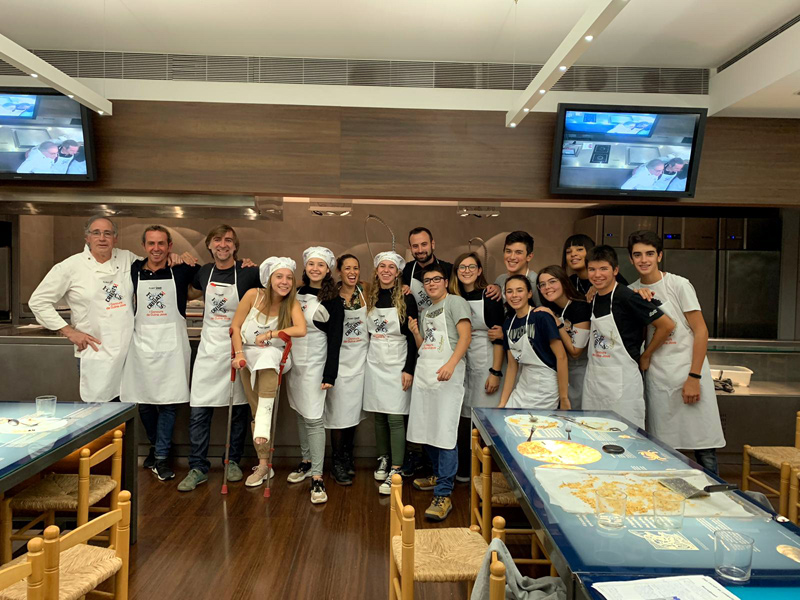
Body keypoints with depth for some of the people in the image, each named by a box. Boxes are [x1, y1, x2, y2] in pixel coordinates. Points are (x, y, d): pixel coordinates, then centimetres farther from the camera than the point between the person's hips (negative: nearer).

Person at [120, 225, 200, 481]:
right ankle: (154, 444, 34)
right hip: (142, 342, 2)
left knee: (169, 402, 1)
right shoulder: (134, 270, 5)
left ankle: (161, 458, 13)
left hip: (171, 343, -2)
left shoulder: (181, 270, 0)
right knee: (143, 401, 10)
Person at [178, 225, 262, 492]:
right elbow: (190, 294, 26)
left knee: (238, 409, 9)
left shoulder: (248, 273, -8)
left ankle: (233, 461, 26)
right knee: (198, 412, 1)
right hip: (209, 347, 3)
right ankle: (198, 468, 14)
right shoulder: (204, 272, 6)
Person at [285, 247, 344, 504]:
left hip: (315, 363, -6)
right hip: (294, 360, 6)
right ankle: (306, 461, 30)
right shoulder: (297, 293, 9)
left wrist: (330, 374, -14)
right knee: (300, 413, 14)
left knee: (313, 418, -8)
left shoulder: (332, 301, -6)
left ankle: (317, 477, -2)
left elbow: (335, 339, -9)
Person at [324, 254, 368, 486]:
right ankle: (338, 463, 16)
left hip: (360, 358, 2)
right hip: (339, 359, -2)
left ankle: (348, 456, 30)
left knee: (354, 409, 13)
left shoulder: (365, 292, 1)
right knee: (339, 411, 1)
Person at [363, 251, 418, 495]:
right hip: (374, 361, 4)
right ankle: (383, 459, 27)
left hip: (397, 362, -4)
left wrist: (409, 369, -11)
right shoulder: (370, 297, 7)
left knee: (395, 417, -6)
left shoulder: (406, 299, -5)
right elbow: (368, 331, 13)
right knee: (379, 415, 10)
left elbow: (412, 337, -7)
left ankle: (395, 471, -1)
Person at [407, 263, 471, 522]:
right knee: (426, 429, 12)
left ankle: (443, 495, -7)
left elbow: (465, 336, -11)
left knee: (445, 433, -10)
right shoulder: (425, 312, 22)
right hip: (423, 373, 8)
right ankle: (439, 474, 33)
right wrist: (415, 332, 6)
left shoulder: (455, 302, 0)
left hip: (446, 374, -7)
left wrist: (451, 364, -23)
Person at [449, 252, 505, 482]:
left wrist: (496, 372, -12)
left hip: (485, 362, -4)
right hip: (460, 362, 4)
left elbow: (499, 337, -8)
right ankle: (463, 469, 21)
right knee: (463, 417, 7)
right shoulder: (453, 298, 7)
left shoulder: (489, 297, -6)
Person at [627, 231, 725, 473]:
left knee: (704, 449, -1)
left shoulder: (679, 285, -4)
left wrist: (694, 377, -11)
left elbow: (701, 331, -6)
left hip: (689, 374, -3)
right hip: (656, 378, 3)